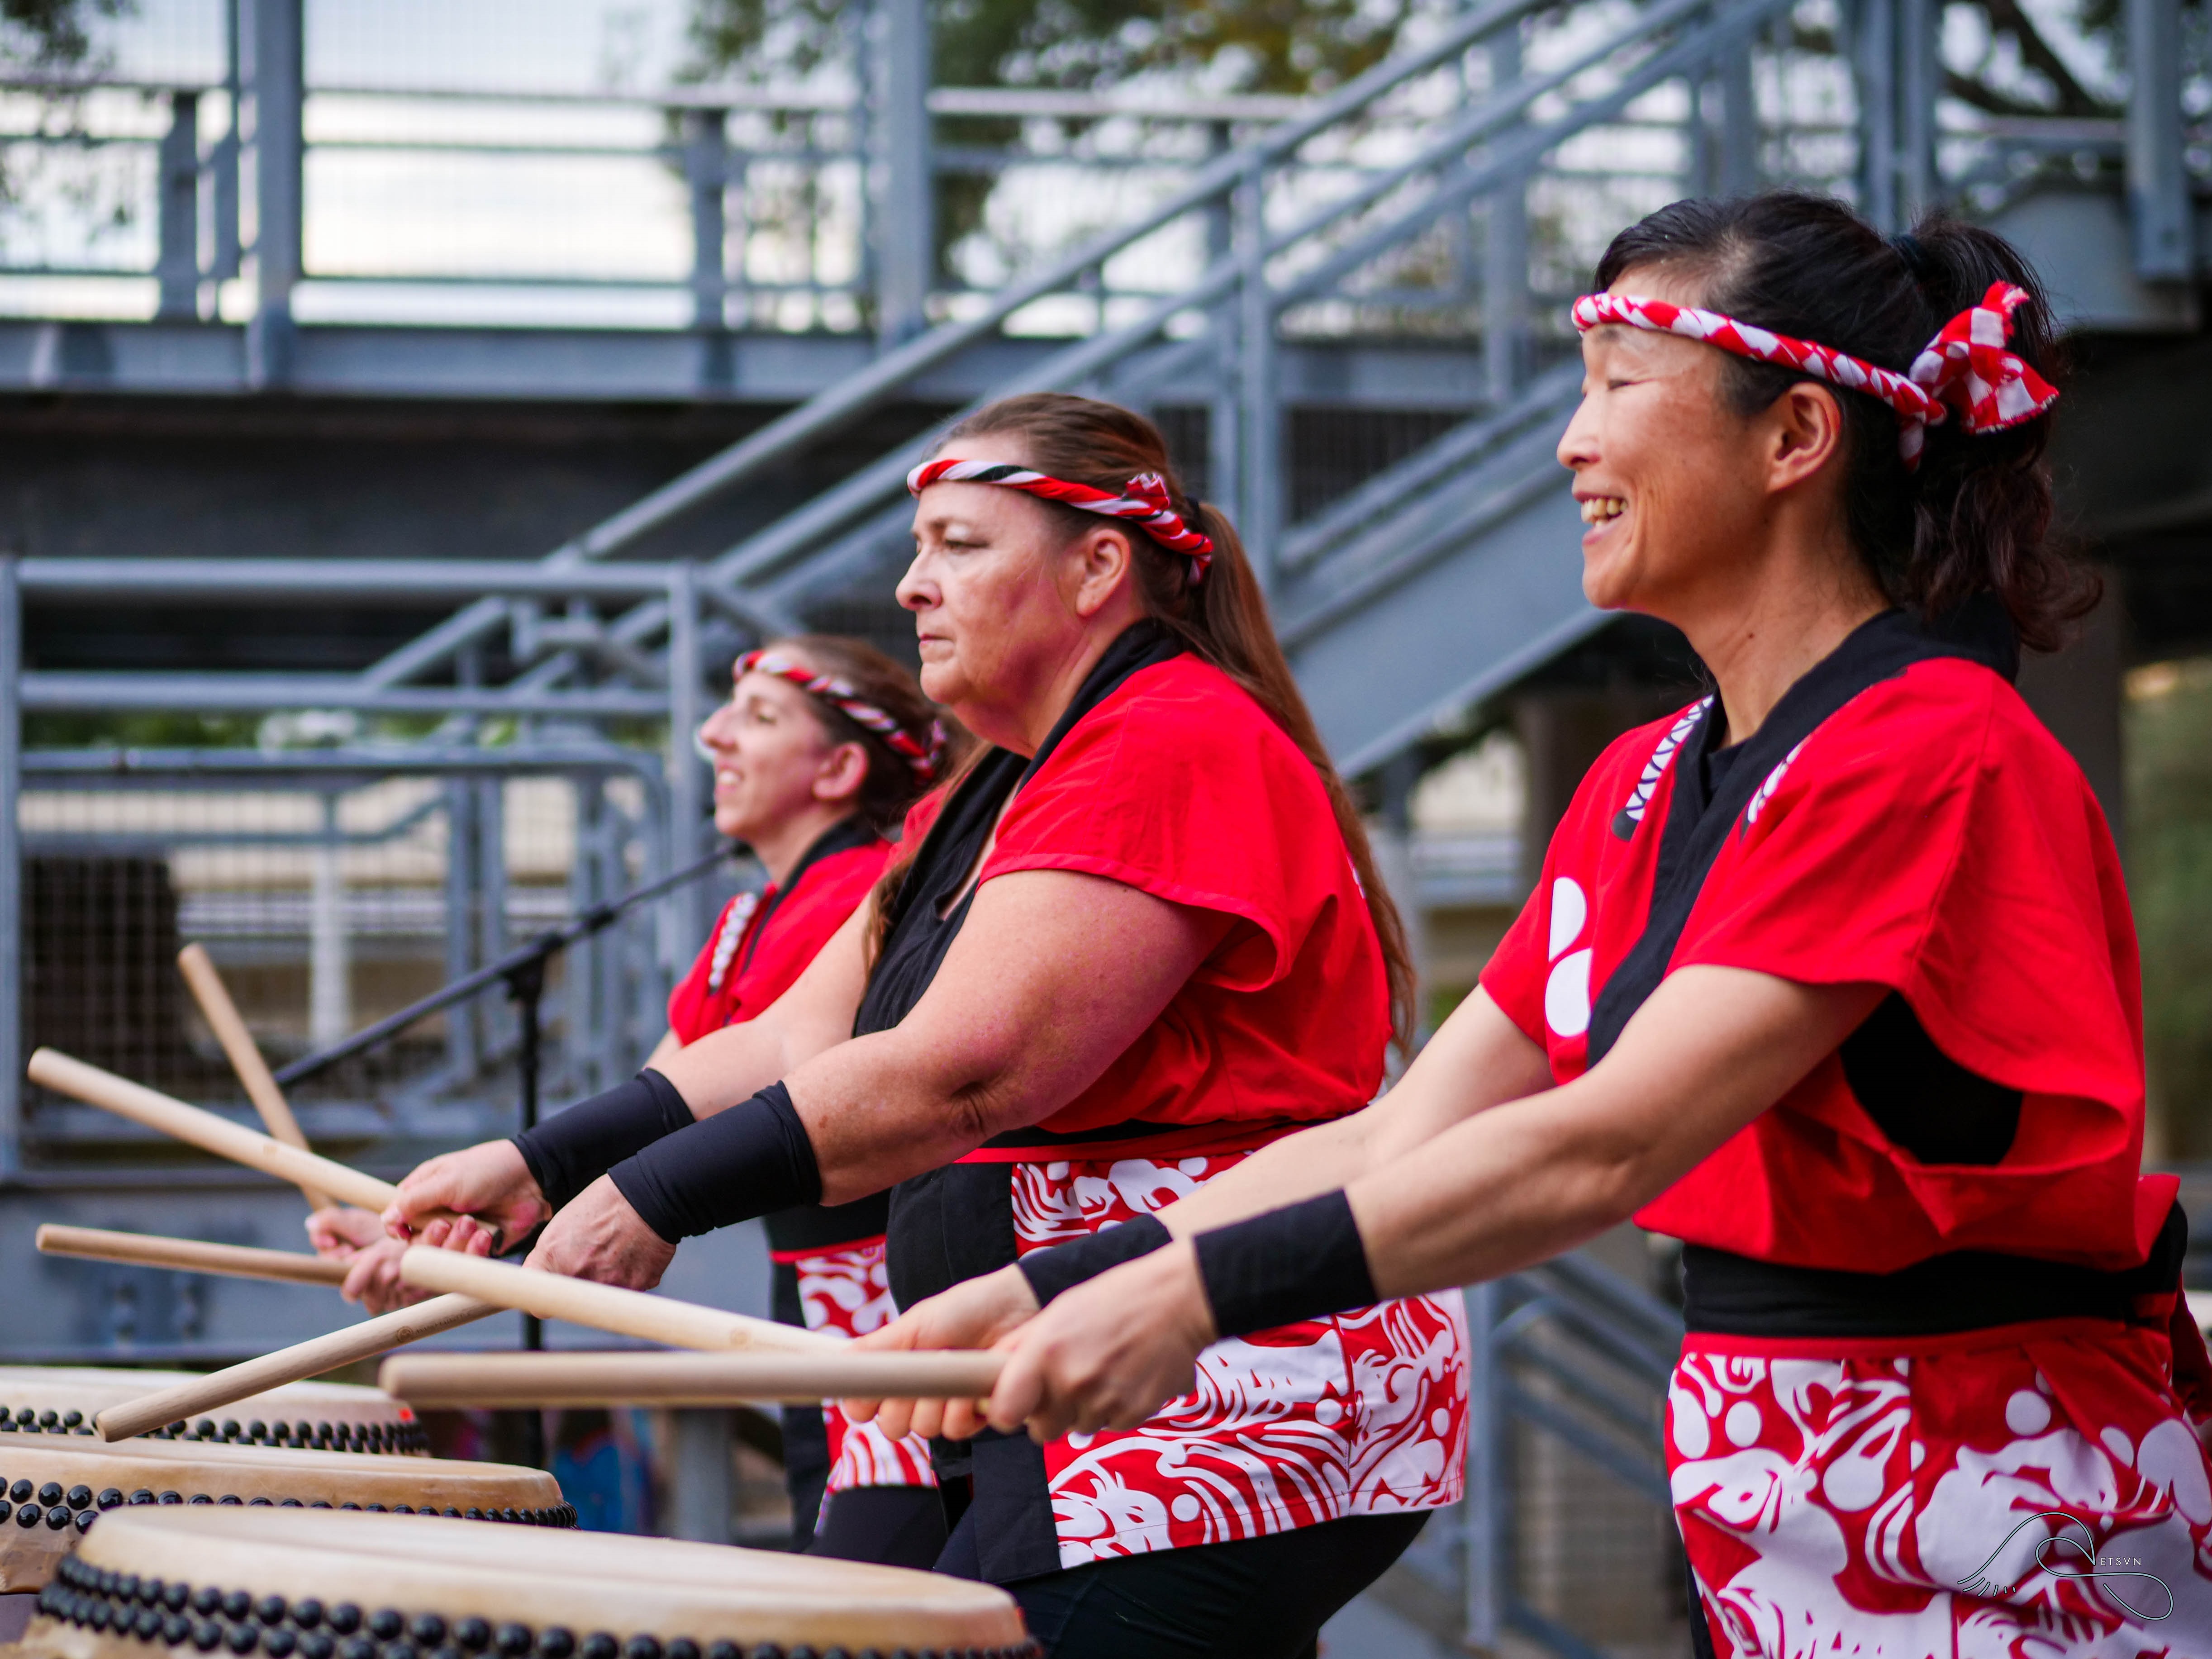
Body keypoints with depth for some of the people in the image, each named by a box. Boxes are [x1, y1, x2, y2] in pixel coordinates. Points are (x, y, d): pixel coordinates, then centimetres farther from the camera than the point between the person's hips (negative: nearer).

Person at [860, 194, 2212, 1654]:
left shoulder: (1935, 758, -17)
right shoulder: (1644, 786, 12)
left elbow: (1608, 1146, -25)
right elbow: (1403, 1138, 7)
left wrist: (1201, 1291, -30)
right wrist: (1049, 1292, -4)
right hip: (1765, 1526, 8)